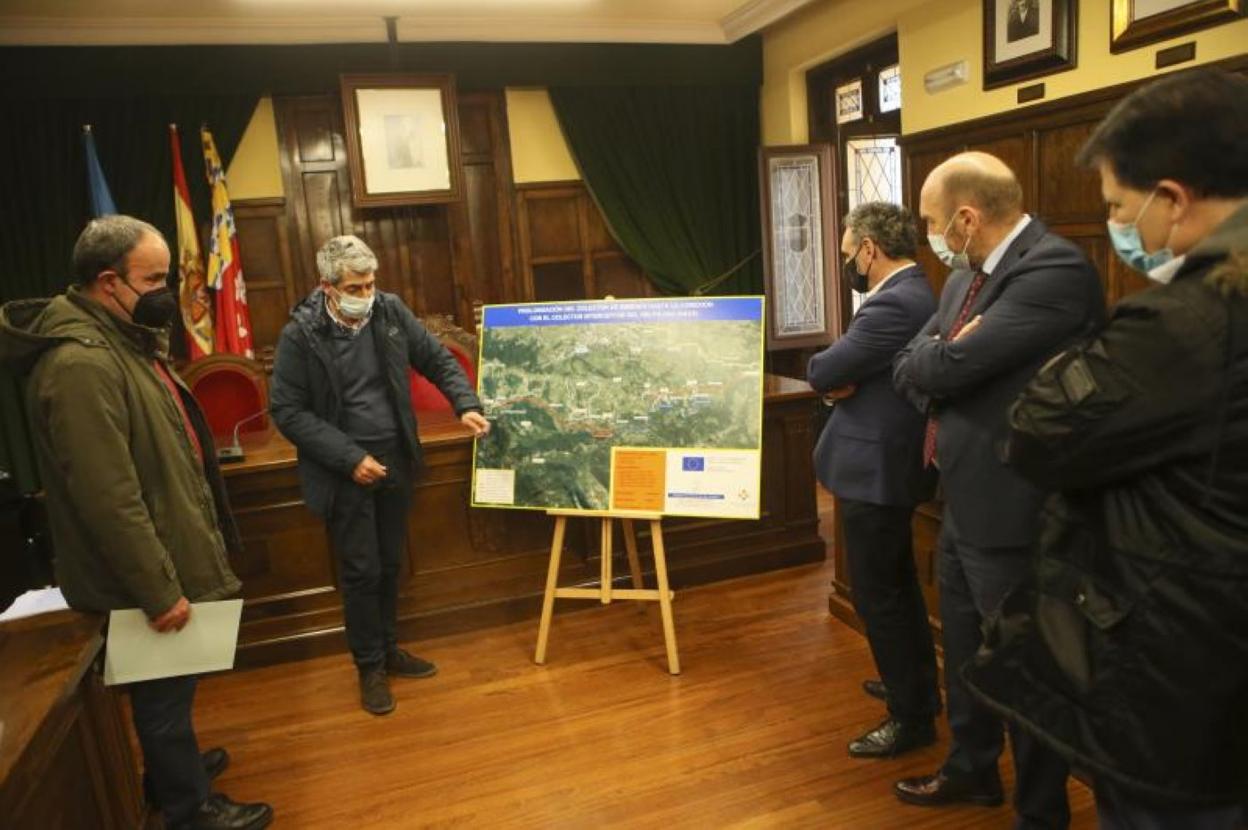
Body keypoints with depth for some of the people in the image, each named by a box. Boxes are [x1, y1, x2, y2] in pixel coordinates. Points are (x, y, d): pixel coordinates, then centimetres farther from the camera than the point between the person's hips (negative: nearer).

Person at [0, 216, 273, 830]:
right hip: (142, 579, -10)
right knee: (165, 690, 9)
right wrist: (158, 591, -23)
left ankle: (172, 768, 46)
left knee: (167, 688, 26)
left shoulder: (119, 340, 8)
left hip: (161, 559, 10)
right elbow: (109, 499, -29)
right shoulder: (81, 365, -28)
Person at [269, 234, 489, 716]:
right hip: (345, 472, -4)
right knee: (361, 572, 5)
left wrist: (466, 404, -10)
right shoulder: (301, 334, -14)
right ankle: (370, 667, 25)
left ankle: (388, 650, 36)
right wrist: (350, 458, -18)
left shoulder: (390, 312, -3)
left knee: (390, 565, 17)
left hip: (395, 462, 4)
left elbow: (438, 359, 6)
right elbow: (287, 411, -13)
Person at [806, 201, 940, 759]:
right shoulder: (913, 294, 10)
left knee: (876, 595, 2)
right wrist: (842, 378, -10)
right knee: (898, 585, 23)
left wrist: (830, 375, -1)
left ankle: (913, 717, 17)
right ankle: (917, 685, 41)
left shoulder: (893, 305, -24)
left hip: (875, 470, -11)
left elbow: (822, 372, -22)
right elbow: (853, 369, 10)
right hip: (891, 462, 11)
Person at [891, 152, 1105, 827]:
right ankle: (971, 770, 46)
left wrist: (936, 357, -6)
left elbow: (950, 365, -28)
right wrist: (942, 360, -14)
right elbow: (907, 367, 6)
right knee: (965, 652, 24)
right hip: (963, 502, 9)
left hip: (1009, 510, -9)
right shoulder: (968, 274, 9)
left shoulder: (1055, 269, -21)